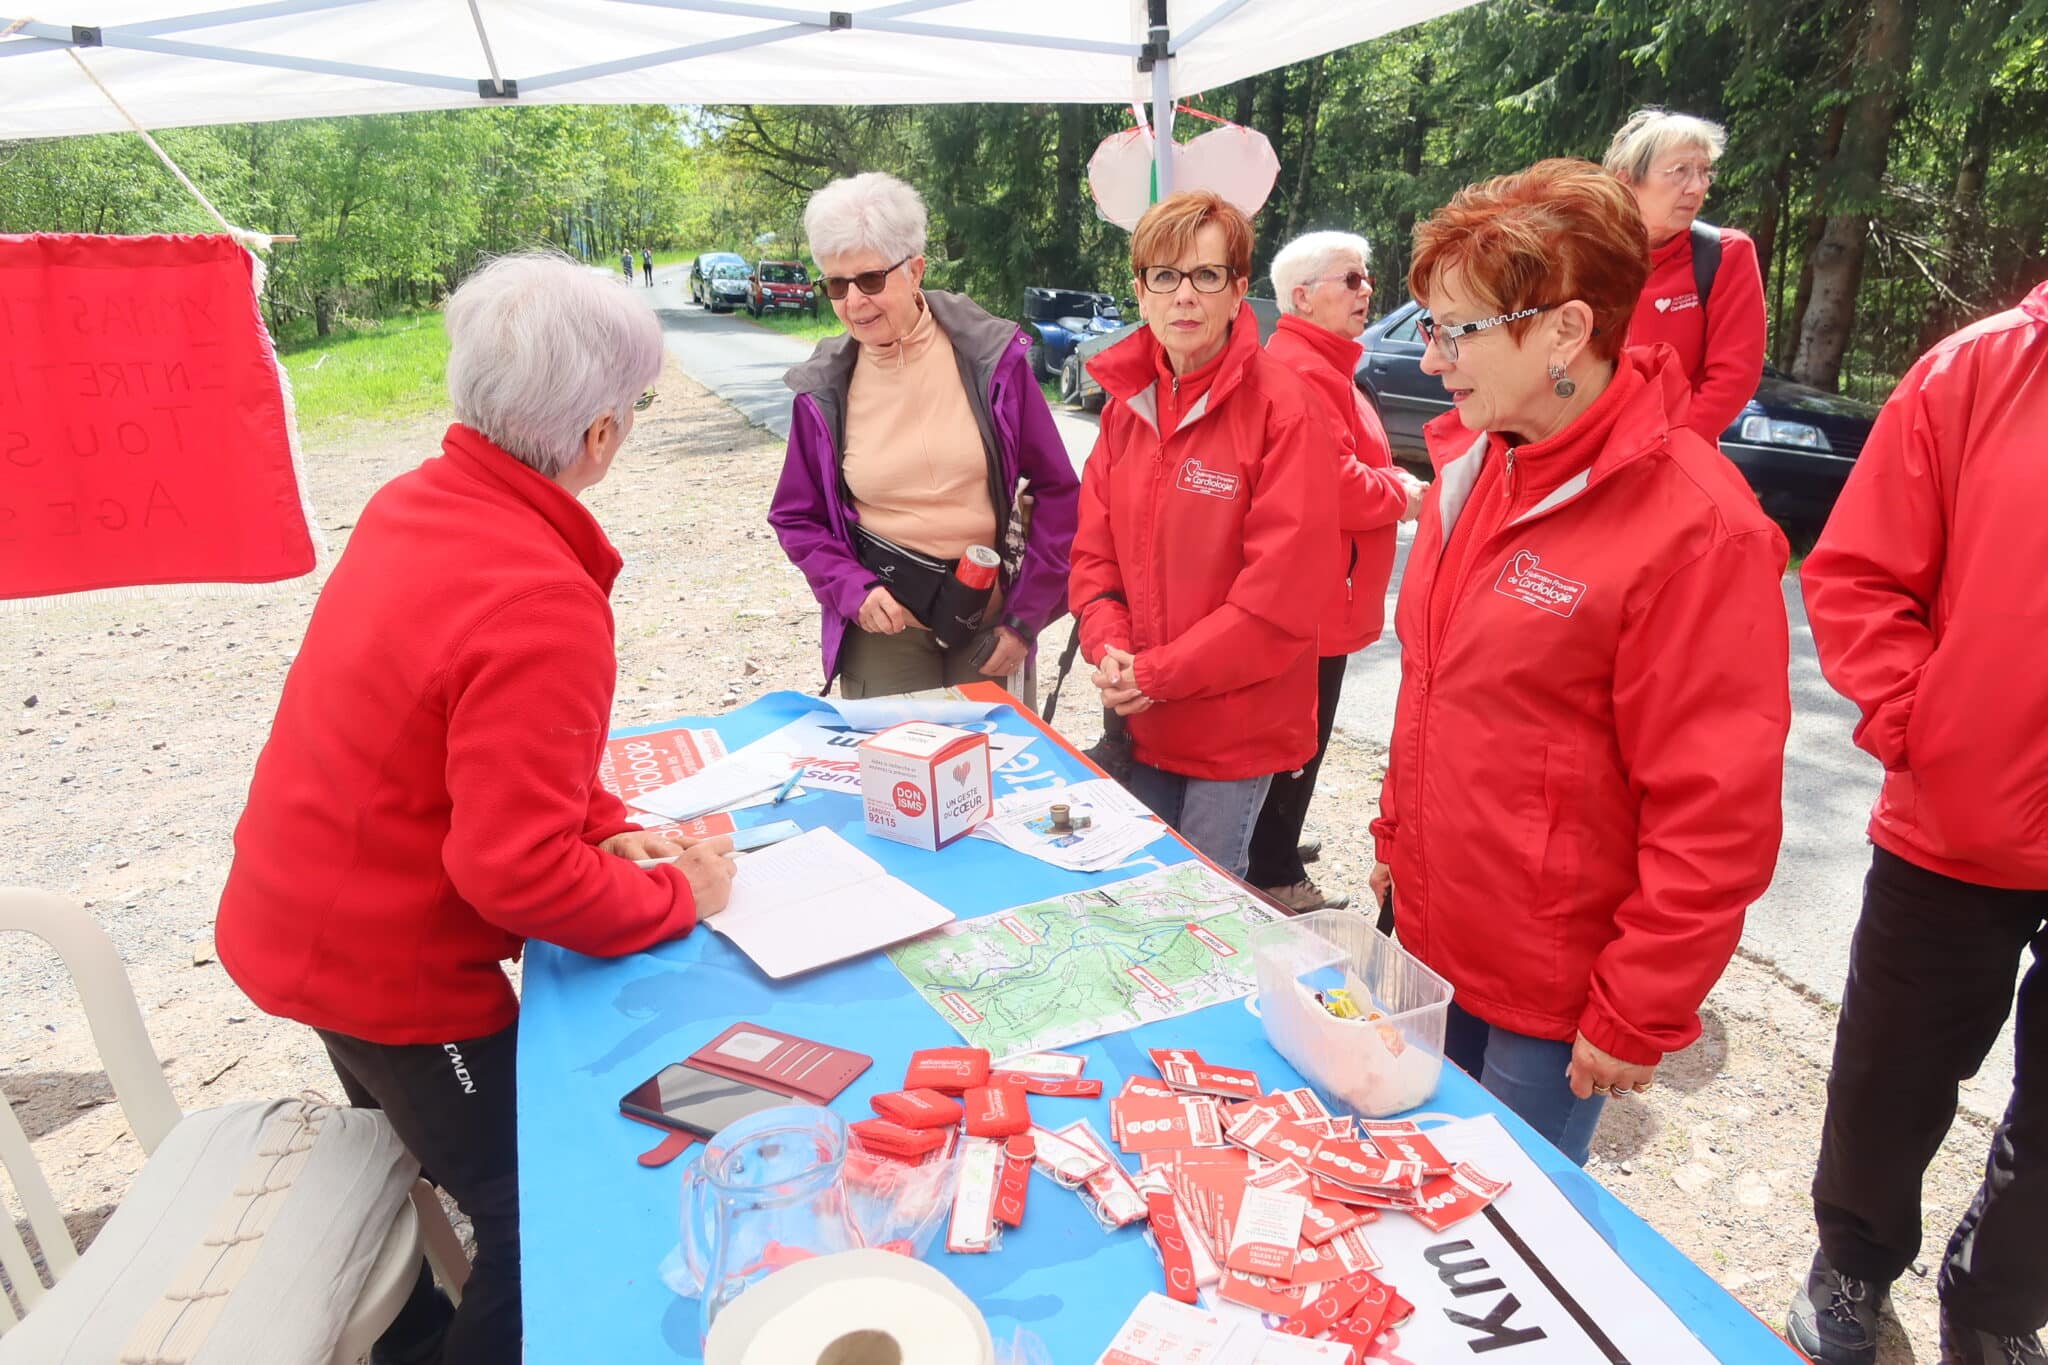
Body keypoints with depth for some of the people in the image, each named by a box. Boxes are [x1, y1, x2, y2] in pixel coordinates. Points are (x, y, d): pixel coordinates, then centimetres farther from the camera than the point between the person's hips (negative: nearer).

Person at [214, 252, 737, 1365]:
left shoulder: (414, 503, -6)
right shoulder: (543, 606, -33)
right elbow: (518, 875, -31)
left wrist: (604, 828, 0)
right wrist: (678, 896, -16)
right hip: (391, 968, -9)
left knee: (422, 1153, 31)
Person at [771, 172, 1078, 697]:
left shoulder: (991, 358, -7)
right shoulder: (823, 390, -3)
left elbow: (1057, 490, -4)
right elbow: (797, 517, 6)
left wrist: (1024, 619, -7)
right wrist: (853, 590, -12)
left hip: (989, 619, 0)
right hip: (883, 626, 1)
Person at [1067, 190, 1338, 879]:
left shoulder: (1282, 407, -15)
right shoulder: (1127, 400, 4)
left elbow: (1284, 585, -20)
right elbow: (1095, 546, 7)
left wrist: (1159, 672, -17)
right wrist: (1109, 647, -11)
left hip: (1238, 721, -5)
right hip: (1140, 717, 6)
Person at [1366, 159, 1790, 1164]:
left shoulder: (1695, 527, -21)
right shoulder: (1471, 464, 3)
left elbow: (1716, 822, -19)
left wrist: (1638, 1018, -14)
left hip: (1552, 988, -7)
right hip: (1432, 934, 7)